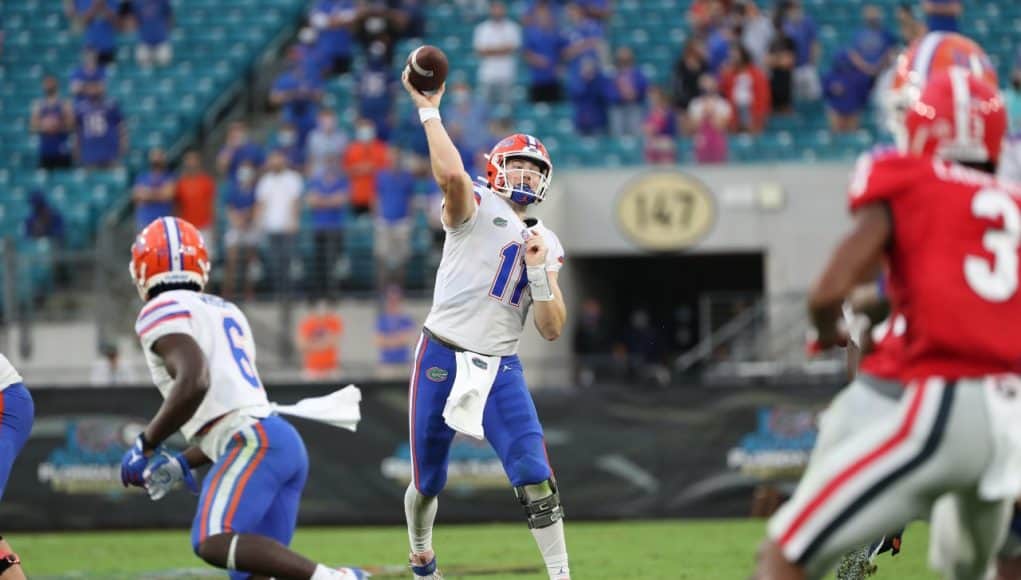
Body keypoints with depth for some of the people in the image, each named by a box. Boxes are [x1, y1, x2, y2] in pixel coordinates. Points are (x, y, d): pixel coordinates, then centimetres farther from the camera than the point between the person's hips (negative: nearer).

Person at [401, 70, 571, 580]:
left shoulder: (547, 245, 12)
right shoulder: (477, 208, -2)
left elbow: (552, 331, 7)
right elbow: (451, 174, -28)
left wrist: (538, 271, -7)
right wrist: (429, 111, -22)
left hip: (501, 369, 3)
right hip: (443, 358, -3)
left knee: (534, 476, -13)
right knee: (428, 481, 8)